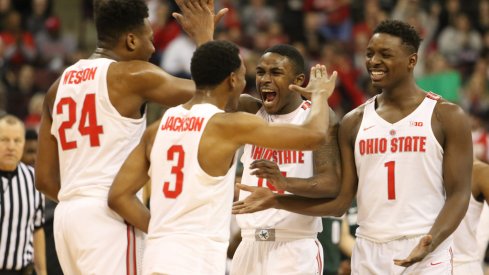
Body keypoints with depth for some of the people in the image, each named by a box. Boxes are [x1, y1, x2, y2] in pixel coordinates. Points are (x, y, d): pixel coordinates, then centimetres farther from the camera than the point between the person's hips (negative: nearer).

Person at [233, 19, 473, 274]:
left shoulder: (447, 117, 0)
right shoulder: (354, 122, 11)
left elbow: (459, 193, -5)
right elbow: (340, 201, 11)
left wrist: (431, 242, -22)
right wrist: (275, 200, 2)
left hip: (427, 254, -3)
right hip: (369, 254, 3)